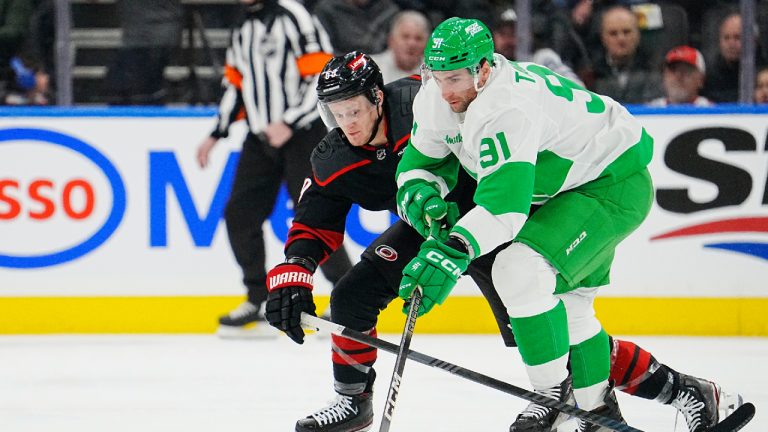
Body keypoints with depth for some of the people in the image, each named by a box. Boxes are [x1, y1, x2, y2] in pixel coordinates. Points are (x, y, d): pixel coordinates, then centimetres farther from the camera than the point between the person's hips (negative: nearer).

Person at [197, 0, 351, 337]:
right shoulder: (243, 30, 14)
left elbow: (323, 78, -18)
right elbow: (236, 84, 23)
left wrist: (289, 123, -22)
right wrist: (216, 135, 16)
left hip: (303, 133, -8)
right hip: (261, 137, 8)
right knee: (240, 215, 2)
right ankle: (259, 303, 11)